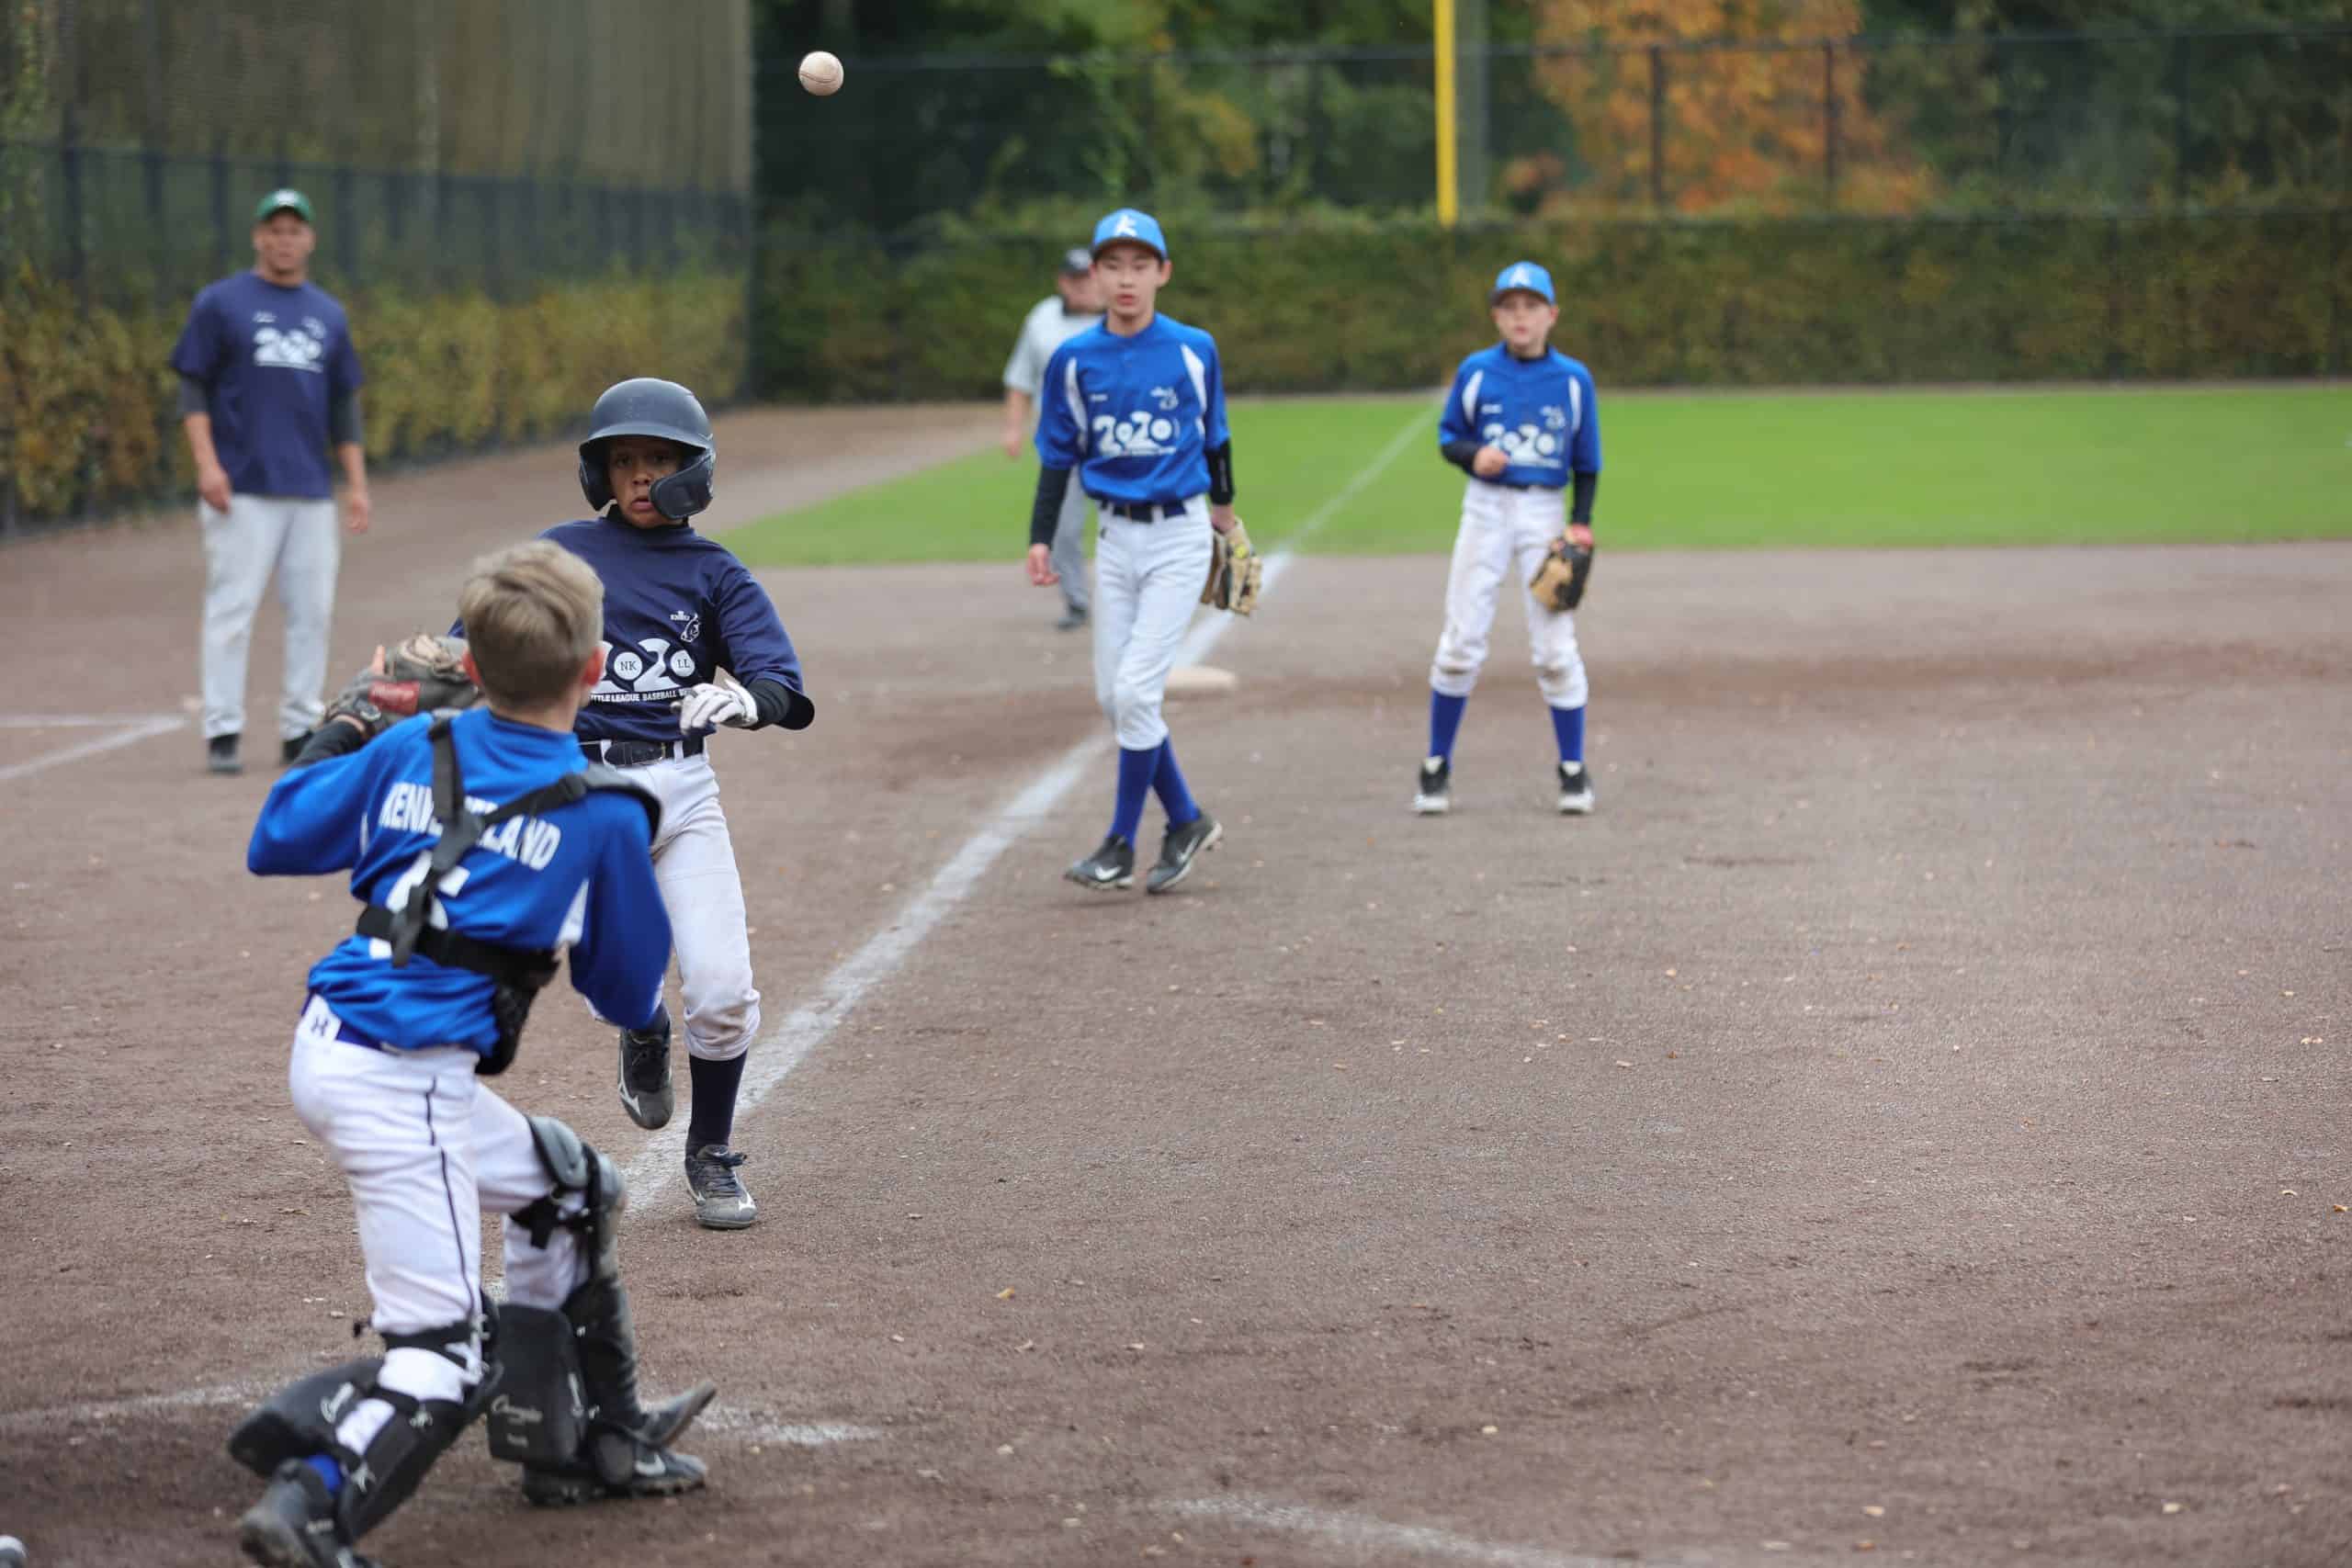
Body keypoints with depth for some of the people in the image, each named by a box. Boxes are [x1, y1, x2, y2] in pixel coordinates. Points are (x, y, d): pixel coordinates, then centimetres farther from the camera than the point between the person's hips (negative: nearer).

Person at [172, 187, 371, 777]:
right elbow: (193, 389, -1)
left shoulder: (329, 314, 16)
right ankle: (222, 733, -5)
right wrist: (206, 463, -12)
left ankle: (300, 731, 10)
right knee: (231, 610, -7)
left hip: (312, 491, 5)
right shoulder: (221, 303, 2)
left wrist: (357, 483, 12)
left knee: (313, 611, 3)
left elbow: (344, 405, 19)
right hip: (242, 487, -4)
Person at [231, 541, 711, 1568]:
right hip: (404, 1086, -8)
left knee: (567, 1188, 26)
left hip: (328, 1049, 8)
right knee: (439, 1352, -7)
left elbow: (273, 845, 15)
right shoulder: (604, 816, -5)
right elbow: (631, 997, 5)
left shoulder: (409, 751, 6)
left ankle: (581, 1440, 36)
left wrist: (343, 742, 27)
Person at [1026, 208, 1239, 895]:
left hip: (1180, 535, -3)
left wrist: (1223, 504, 23)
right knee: (1114, 695, 4)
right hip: (1117, 540, 3)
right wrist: (1040, 539, -1)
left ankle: (1121, 846, -1)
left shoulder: (1193, 350, -4)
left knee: (1136, 690, -11)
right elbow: (1057, 456, 7)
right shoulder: (1074, 360, 0)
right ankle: (1187, 821, 22)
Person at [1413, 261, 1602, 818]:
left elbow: (1587, 463, 6)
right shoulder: (1476, 372, 0)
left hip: (1546, 514, 0)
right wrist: (1472, 455, -15)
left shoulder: (1573, 379, 1)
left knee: (1556, 646, -2)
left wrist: (1580, 523, -5)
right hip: (1486, 508, 0)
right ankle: (1437, 766, 10)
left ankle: (1573, 770, 9)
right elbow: (1448, 437, 7)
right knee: (1461, 642, 0)